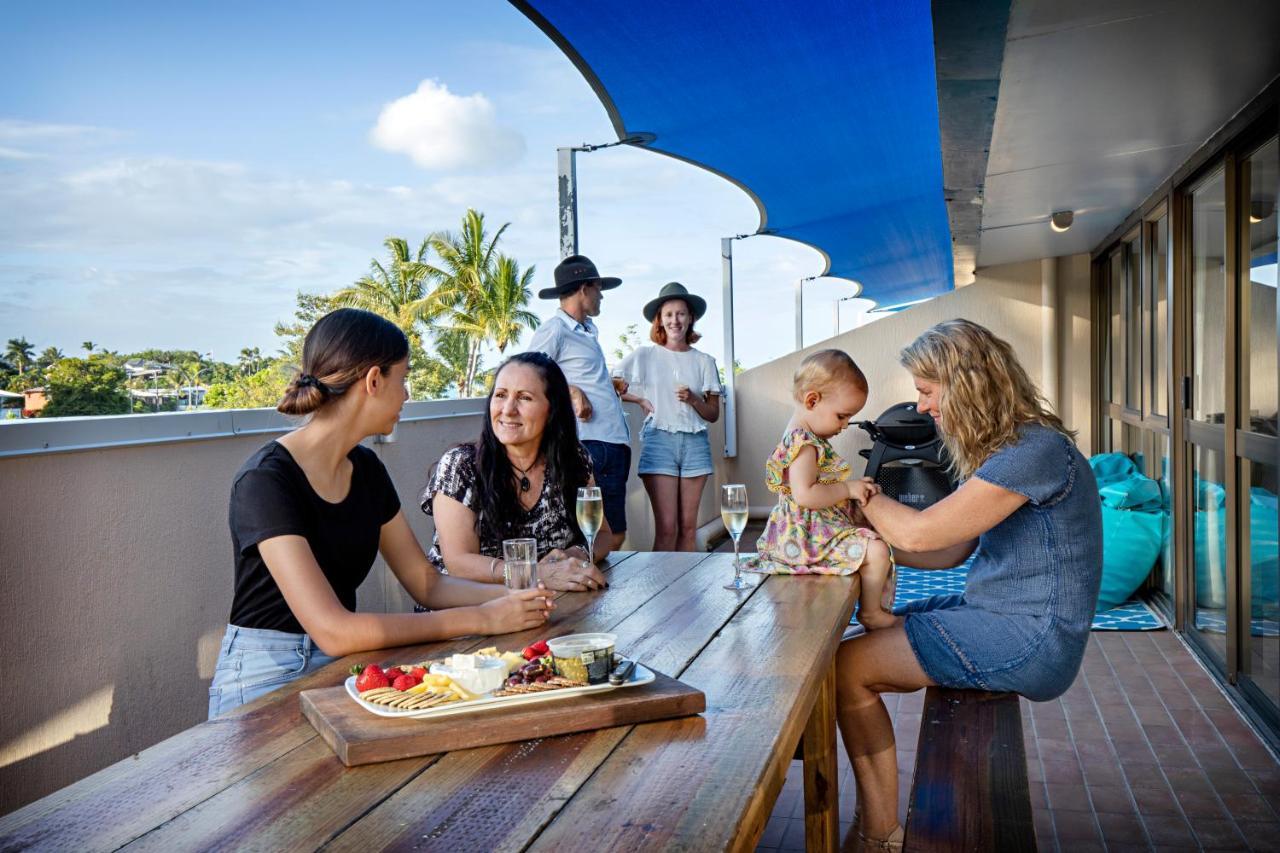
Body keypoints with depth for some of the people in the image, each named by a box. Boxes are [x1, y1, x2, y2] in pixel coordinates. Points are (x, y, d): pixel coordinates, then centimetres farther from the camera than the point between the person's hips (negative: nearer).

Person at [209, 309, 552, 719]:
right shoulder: (265, 480, -19)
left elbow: (428, 584, 9)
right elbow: (334, 631, -26)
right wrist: (482, 619, -23)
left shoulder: (366, 469, 6)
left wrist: (511, 597, -10)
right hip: (266, 683, -7)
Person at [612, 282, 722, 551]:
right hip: (659, 440, -2)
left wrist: (693, 400, -7)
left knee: (688, 528, 3)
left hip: (695, 442, 3)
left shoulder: (704, 362, 11)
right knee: (666, 529, -8)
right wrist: (640, 399, -3)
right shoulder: (645, 356, 6)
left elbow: (714, 415, 11)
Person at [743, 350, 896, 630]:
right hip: (808, 536, -12)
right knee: (876, 551, -21)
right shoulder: (804, 443, -21)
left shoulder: (808, 438, 14)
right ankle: (870, 613, 0)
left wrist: (855, 488, 11)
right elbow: (804, 495, -30)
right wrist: (847, 489, -21)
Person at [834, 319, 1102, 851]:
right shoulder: (1009, 448, 13)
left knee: (848, 667, -11)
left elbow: (921, 533, -22)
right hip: (995, 614, 10)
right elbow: (950, 551, 12)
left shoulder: (1037, 451, -19)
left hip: (1031, 640, -10)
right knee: (855, 647, 6)